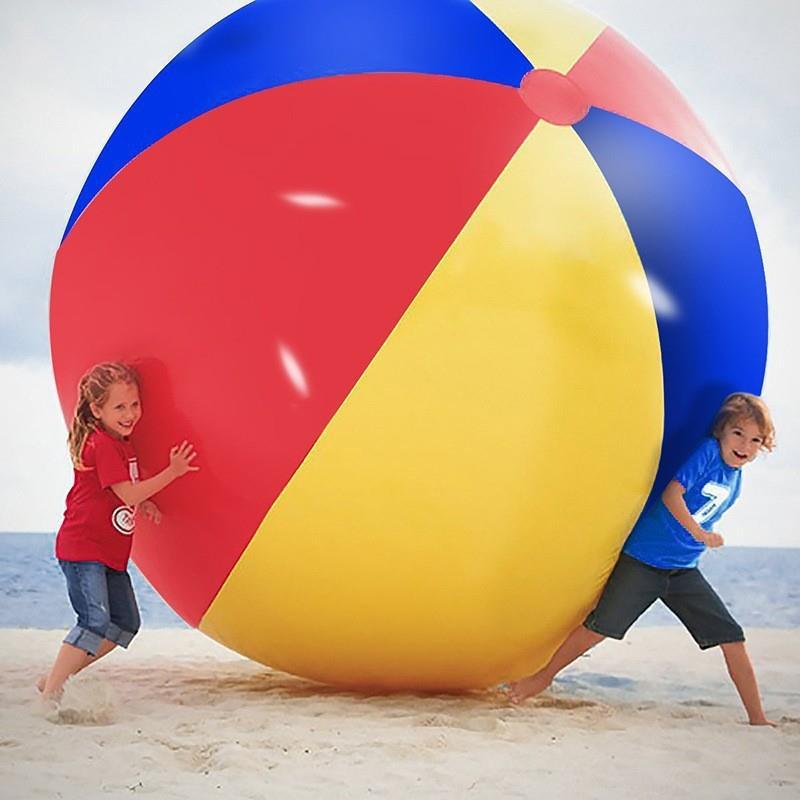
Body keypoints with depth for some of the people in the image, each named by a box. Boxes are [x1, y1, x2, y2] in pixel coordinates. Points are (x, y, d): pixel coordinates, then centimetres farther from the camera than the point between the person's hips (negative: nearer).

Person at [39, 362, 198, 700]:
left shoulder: (122, 443, 13)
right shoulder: (101, 445, -17)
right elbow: (129, 494, -21)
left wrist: (143, 503, 7)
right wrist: (172, 472, -20)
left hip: (110, 553, 10)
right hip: (82, 548, -10)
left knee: (126, 624, 10)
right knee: (95, 622, -18)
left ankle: (56, 677, 16)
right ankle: (51, 691, -7)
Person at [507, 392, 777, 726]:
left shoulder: (735, 479, 10)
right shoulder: (708, 452, -12)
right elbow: (671, 493, -21)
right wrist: (698, 533, -21)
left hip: (683, 571, 6)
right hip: (644, 560, -6)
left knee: (732, 638, -1)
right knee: (600, 626, -3)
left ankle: (757, 717, 9)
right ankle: (544, 677, 16)